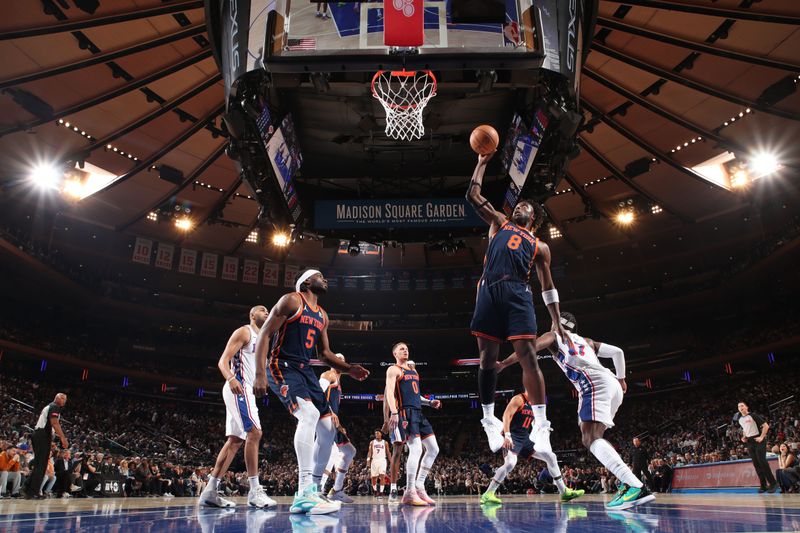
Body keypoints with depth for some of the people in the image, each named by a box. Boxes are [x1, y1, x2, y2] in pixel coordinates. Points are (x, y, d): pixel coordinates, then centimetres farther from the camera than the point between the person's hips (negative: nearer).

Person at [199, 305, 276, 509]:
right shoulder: (243, 332, -3)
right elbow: (223, 361, -14)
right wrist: (231, 379, -31)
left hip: (246, 390, 10)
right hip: (238, 388, -10)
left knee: (235, 440, 7)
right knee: (254, 432, -18)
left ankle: (210, 491, 10)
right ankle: (254, 490, -17)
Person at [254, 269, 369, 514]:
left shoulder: (322, 315, 18)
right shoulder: (291, 301, -5)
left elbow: (324, 352, 25)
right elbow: (264, 335, -11)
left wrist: (348, 368, 8)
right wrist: (260, 374, -21)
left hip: (306, 371, 9)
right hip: (283, 367, -9)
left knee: (328, 430, 4)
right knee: (309, 414, -31)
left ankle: (313, 489, 16)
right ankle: (304, 494, -32)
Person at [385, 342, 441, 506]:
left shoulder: (413, 371, 26)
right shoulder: (393, 370, 1)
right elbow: (389, 392, -12)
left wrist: (429, 402, 16)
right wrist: (394, 413, -25)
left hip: (418, 413, 9)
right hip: (405, 412, -9)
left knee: (433, 449, 5)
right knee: (416, 449, -18)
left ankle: (419, 488, 10)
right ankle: (410, 493, -12)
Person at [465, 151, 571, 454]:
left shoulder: (539, 246, 24)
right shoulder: (499, 223, 27)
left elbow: (548, 286, 20)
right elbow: (473, 196, 22)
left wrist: (556, 322, 11)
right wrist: (482, 163, 23)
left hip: (518, 294, 0)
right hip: (489, 292, 1)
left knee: (528, 357, -11)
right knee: (487, 358, 0)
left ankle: (541, 425, -8)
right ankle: (489, 420, 13)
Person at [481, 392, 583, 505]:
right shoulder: (519, 399, -8)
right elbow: (506, 415, -20)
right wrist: (507, 435, -30)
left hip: (525, 438, 9)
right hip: (513, 437, -9)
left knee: (550, 456, 7)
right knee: (510, 463, -30)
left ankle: (564, 491, 16)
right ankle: (487, 495, -23)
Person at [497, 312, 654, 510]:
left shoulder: (554, 336, 19)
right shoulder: (587, 341, 35)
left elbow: (530, 347, 1)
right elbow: (617, 351, 32)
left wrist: (503, 363, 1)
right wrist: (621, 379, 45)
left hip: (596, 384, -8)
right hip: (612, 384, 8)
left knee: (592, 439, -17)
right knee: (590, 438, 18)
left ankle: (636, 487, -35)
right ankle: (628, 483, 6)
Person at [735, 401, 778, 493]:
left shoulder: (753, 415, -8)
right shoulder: (740, 419, 11)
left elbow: (766, 426, -10)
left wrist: (762, 437, -16)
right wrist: (744, 437, 9)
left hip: (758, 440, -6)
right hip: (749, 442, 6)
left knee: (762, 462, -12)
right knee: (756, 464, 4)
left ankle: (773, 483, -4)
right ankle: (763, 485, 7)